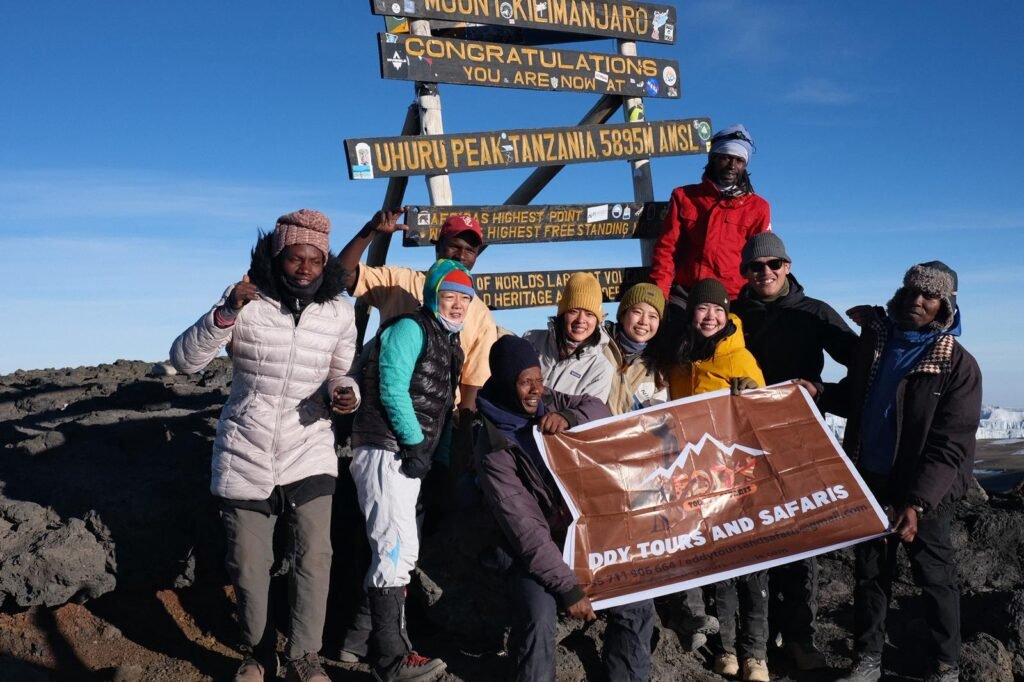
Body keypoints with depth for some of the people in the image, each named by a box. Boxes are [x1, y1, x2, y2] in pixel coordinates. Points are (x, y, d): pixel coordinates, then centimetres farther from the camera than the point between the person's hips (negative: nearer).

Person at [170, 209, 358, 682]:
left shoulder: (340, 311, -3)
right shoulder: (244, 301, -10)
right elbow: (184, 361, -16)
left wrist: (347, 393, -13)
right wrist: (225, 313, -31)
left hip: (309, 451, 1)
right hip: (245, 454, -1)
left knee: (314, 556, -6)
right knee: (248, 566, 9)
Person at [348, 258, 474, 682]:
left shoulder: (450, 344, 20)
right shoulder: (410, 329, -8)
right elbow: (392, 389, -18)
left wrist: (436, 453, 11)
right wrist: (417, 443, -16)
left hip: (410, 454, 10)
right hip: (387, 451, -10)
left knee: (395, 549, 14)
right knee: (398, 548, -13)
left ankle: (386, 636, 24)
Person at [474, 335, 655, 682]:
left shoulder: (546, 401, -2)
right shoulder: (494, 447, -21)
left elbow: (599, 409, -2)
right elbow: (525, 528, -24)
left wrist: (568, 416, -26)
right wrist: (567, 587, -26)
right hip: (534, 547, -6)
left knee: (637, 604, -1)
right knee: (539, 618, -29)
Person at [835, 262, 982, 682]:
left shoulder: (958, 365, -11)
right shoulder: (875, 340, 3)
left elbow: (950, 445, -16)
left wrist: (917, 502, -23)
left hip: (925, 490, -4)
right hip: (870, 481, 4)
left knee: (935, 577, 6)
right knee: (870, 572, 11)